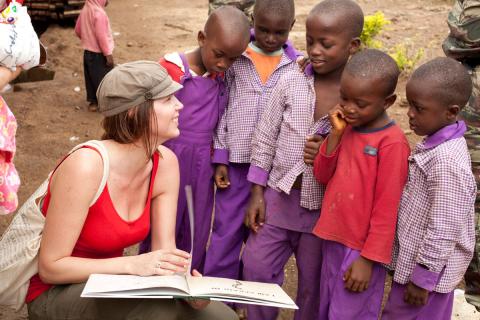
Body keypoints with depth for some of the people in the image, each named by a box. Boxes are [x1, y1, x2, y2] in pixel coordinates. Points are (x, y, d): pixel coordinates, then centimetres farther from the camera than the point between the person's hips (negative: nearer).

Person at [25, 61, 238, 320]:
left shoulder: (165, 163, -7)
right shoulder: (86, 165, -27)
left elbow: (165, 250, -4)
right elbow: (51, 267, -22)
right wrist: (133, 264, -30)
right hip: (55, 293, -6)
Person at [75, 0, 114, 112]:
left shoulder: (85, 10, 4)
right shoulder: (99, 13, -24)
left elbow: (78, 30, 13)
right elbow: (101, 36, -25)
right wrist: (108, 54, -19)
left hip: (88, 51, 9)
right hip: (98, 53, -9)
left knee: (91, 78, 17)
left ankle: (93, 101, 27)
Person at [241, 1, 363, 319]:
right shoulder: (290, 83, -6)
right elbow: (265, 139, 0)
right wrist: (256, 193, 0)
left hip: (325, 207, -2)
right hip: (278, 197, 2)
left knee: (313, 283, 14)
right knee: (256, 269, 11)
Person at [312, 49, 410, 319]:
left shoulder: (392, 143, -19)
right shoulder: (348, 127, 3)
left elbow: (387, 207, -17)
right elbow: (322, 175, 4)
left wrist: (369, 259, -15)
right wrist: (336, 133, -9)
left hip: (361, 249, -7)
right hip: (333, 239, 7)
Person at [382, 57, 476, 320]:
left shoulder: (447, 161, -29)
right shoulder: (438, 143, 1)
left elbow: (443, 230, -25)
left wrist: (422, 277, -17)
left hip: (426, 267, -9)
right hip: (415, 258, 9)